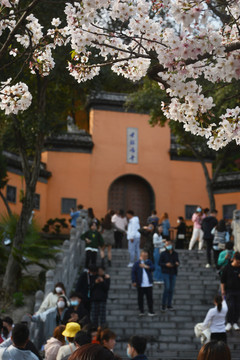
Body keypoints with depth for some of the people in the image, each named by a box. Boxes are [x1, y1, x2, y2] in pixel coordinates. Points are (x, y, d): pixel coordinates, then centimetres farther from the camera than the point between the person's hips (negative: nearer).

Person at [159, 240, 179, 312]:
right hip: (166, 273, -4)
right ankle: (163, 305, -7)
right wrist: (166, 264, -18)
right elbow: (160, 263, -1)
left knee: (171, 289, 6)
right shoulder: (163, 254, 0)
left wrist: (177, 264, -6)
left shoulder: (175, 254, 11)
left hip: (173, 273, 4)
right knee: (167, 288, -14)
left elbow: (177, 261, 17)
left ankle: (169, 305, 14)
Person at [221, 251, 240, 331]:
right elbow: (222, 280, 1)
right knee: (231, 307, -9)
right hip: (229, 291, -3)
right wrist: (223, 291, -2)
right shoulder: (227, 268, -4)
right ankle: (229, 323, 6)